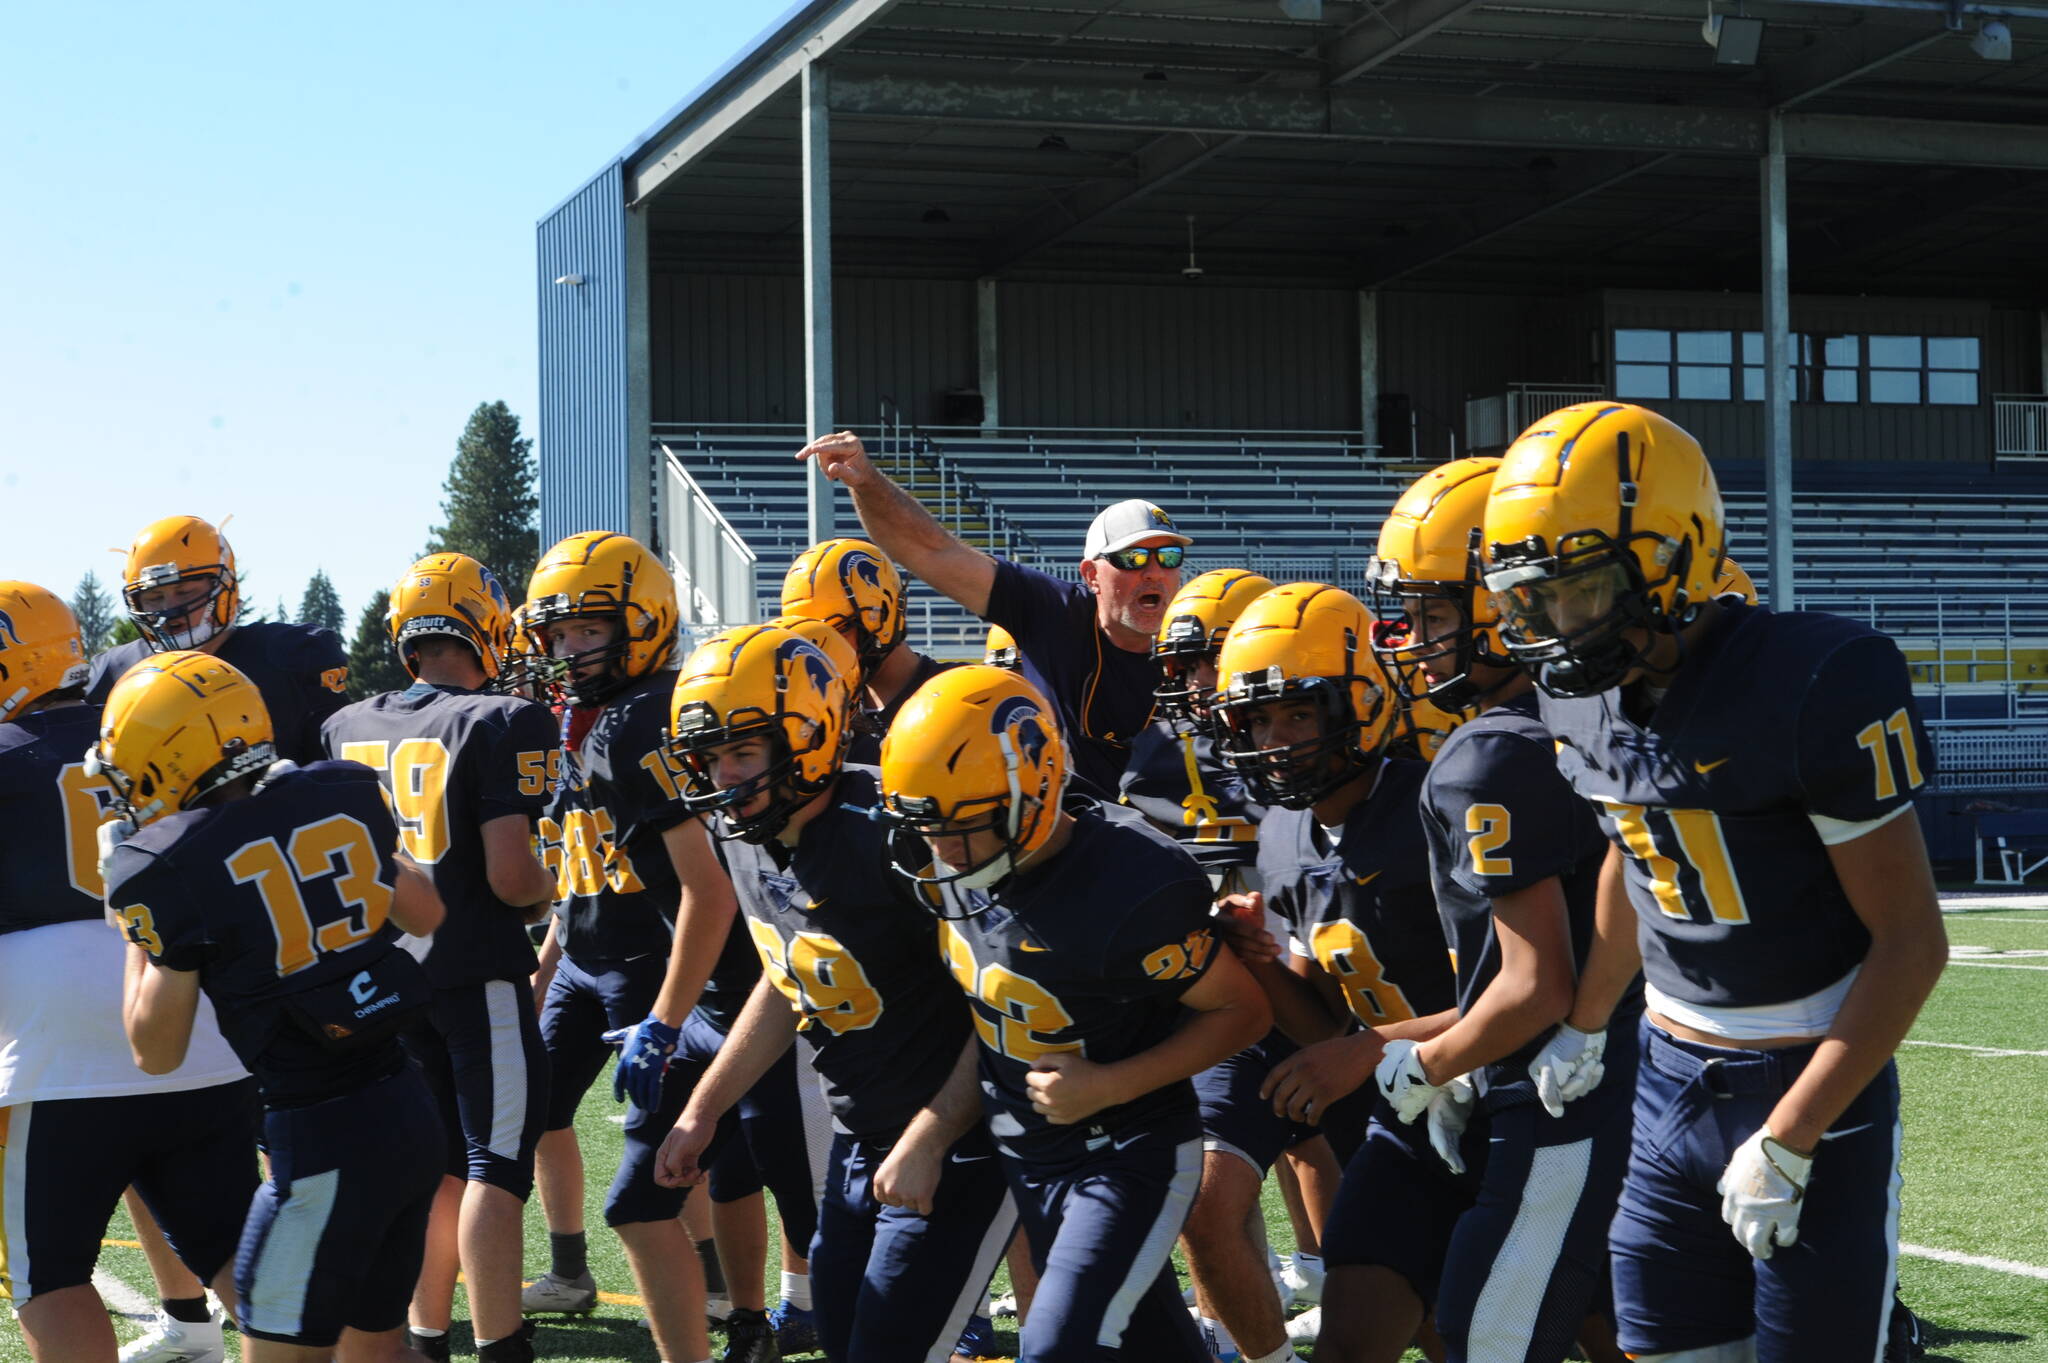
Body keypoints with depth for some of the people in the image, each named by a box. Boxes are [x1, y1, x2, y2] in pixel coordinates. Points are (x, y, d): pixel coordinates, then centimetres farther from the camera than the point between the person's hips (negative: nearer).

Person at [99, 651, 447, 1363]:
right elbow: (426, 916, 21)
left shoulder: (171, 868, -12)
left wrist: (136, 937, 12)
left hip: (324, 1141, -7)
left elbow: (155, 1052, 0)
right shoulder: (341, 798, 3)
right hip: (411, 1114, 7)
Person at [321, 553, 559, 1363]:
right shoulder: (505, 724, -11)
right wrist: (544, 890, 4)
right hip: (478, 971, -6)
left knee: (437, 1163, 16)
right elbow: (510, 876, -17)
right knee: (494, 1164, -2)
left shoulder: (346, 729, 8)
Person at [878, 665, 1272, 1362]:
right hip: (1026, 1154, 7)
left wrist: (1107, 1086, -23)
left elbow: (1243, 1010, -17)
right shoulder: (951, 869, -9)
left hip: (1128, 1157, -7)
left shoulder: (1131, 889, -29)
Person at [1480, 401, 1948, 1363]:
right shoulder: (1584, 698, 0)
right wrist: (1585, 1025, 21)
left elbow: (1911, 941, -17)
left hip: (1815, 1089, -6)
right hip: (1671, 1079, 6)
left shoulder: (1816, 684, -21)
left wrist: (1787, 1142, -18)